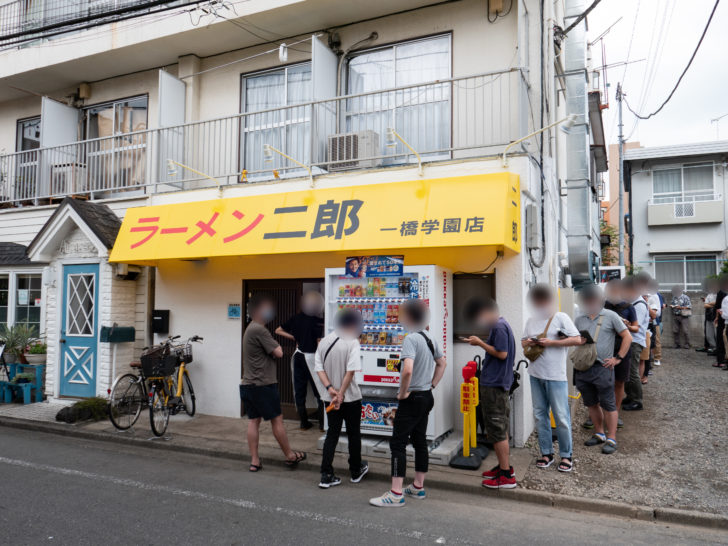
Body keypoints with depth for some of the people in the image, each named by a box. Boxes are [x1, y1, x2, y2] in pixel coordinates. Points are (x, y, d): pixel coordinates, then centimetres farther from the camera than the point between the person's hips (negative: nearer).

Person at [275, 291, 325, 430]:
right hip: (311, 357, -5)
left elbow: (278, 330, 9)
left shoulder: (297, 318, 2)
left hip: (298, 356, 5)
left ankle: (304, 423, 17)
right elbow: (320, 343, -16)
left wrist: (295, 338, 11)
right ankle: (322, 423, 8)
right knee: (320, 392, 5)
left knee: (299, 391, 10)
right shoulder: (318, 321, -14)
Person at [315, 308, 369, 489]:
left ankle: (326, 476, 9)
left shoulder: (323, 342, 3)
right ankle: (356, 471, 30)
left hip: (330, 397, 4)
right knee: (354, 434, 14)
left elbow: (319, 368, -3)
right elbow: (351, 371, -23)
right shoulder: (352, 342, -15)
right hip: (350, 397, -4)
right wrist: (340, 394, -19)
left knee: (332, 433, 12)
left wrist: (330, 389, -10)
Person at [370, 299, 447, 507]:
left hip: (412, 398, -9)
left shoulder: (411, 338, -20)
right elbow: (442, 364, 21)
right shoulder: (431, 338, 8)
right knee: (420, 441, 16)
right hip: (427, 397, 9)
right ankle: (418, 487, 26)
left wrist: (403, 393, -18)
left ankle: (396, 494, 0)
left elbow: (408, 370, -32)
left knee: (397, 443, -3)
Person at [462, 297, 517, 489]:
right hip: (500, 383, 11)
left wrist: (480, 343, -14)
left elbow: (502, 353, -22)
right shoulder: (499, 325, 14)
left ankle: (506, 475, 3)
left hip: (494, 385, -11)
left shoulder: (499, 326, -17)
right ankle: (504, 466, 29)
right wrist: (481, 342, 6)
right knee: (500, 428, 18)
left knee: (496, 430, -4)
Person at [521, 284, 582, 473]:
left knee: (561, 417, 0)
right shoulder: (531, 320, 11)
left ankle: (566, 455, 13)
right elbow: (523, 341, 18)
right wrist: (528, 343, -5)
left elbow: (577, 340, -11)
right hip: (536, 374, 6)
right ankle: (546, 452, 23)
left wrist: (551, 342, -16)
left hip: (556, 376, -6)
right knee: (540, 415, 11)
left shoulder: (561, 317, -6)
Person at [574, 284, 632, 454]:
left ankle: (611, 439, 8)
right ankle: (599, 433, 30)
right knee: (591, 403, 15)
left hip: (602, 368, -5)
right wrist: (578, 342, -3)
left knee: (608, 404, 0)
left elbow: (627, 337, 0)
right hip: (582, 368, 5)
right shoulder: (579, 319, 13)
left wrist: (618, 358, -6)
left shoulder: (610, 316, 0)